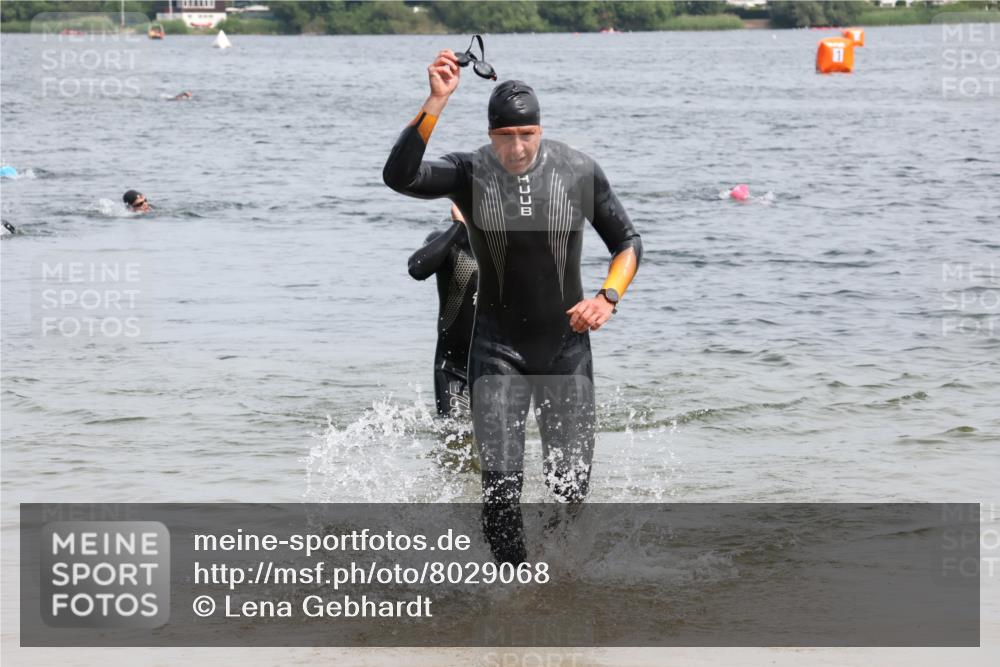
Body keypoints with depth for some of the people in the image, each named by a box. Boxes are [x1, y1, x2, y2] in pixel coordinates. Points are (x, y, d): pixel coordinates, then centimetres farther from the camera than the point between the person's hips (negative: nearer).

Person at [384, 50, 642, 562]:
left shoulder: (580, 173, -6)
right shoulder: (468, 174, -9)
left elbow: (628, 243, 6)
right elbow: (399, 176, -28)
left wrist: (608, 298, -12)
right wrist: (436, 102, -35)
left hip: (566, 345, 1)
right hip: (497, 350, -1)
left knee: (570, 488, 2)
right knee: (500, 484, -12)